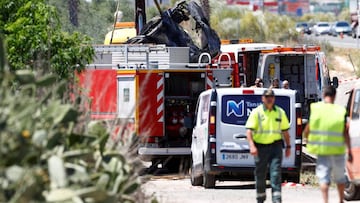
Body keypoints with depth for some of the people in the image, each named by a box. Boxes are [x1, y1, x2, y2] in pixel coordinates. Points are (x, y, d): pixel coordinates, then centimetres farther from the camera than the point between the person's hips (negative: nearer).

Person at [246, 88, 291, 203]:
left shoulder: (280, 112, 9)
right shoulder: (256, 112, -2)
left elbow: (285, 131, 17)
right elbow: (249, 130, -8)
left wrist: (288, 146, 13)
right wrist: (252, 146, -20)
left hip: (275, 146, 1)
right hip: (261, 146, -1)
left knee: (276, 172, -10)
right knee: (260, 174, 7)